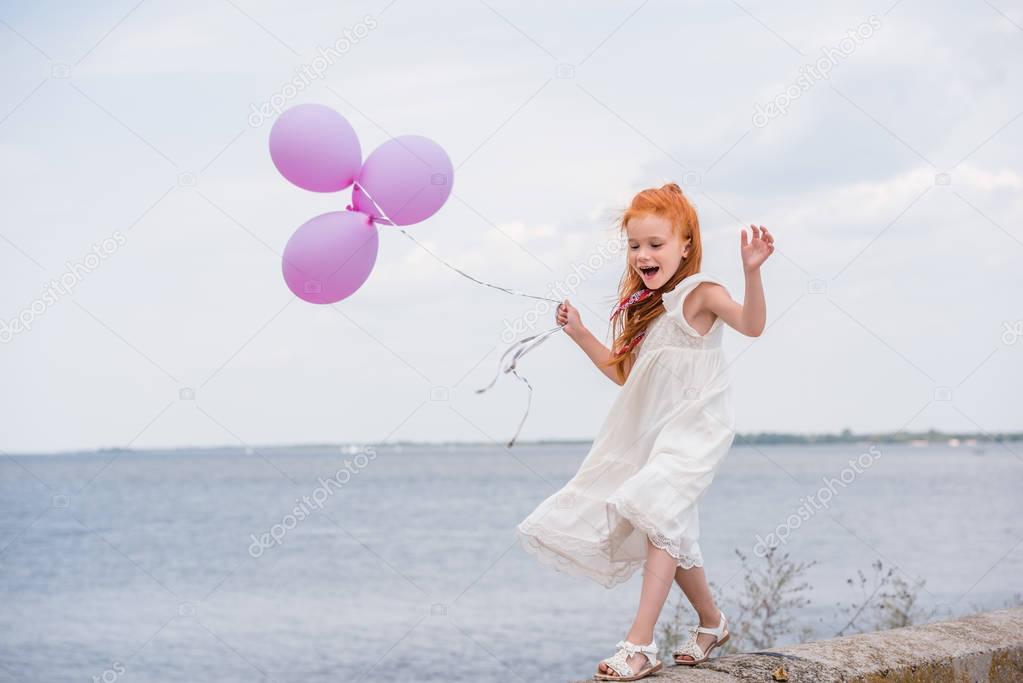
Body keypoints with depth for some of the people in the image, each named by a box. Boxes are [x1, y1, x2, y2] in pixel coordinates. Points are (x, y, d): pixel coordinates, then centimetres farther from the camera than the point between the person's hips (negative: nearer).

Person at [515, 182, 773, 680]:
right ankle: (711, 623, 36)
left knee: (658, 513, -23)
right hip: (651, 431, 9)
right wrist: (580, 334, 13)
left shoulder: (700, 292, -10)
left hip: (694, 426, -9)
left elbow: (751, 324, -28)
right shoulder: (644, 305, 13)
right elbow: (623, 373, 20)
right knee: (672, 532, 15)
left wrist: (752, 271, -42)